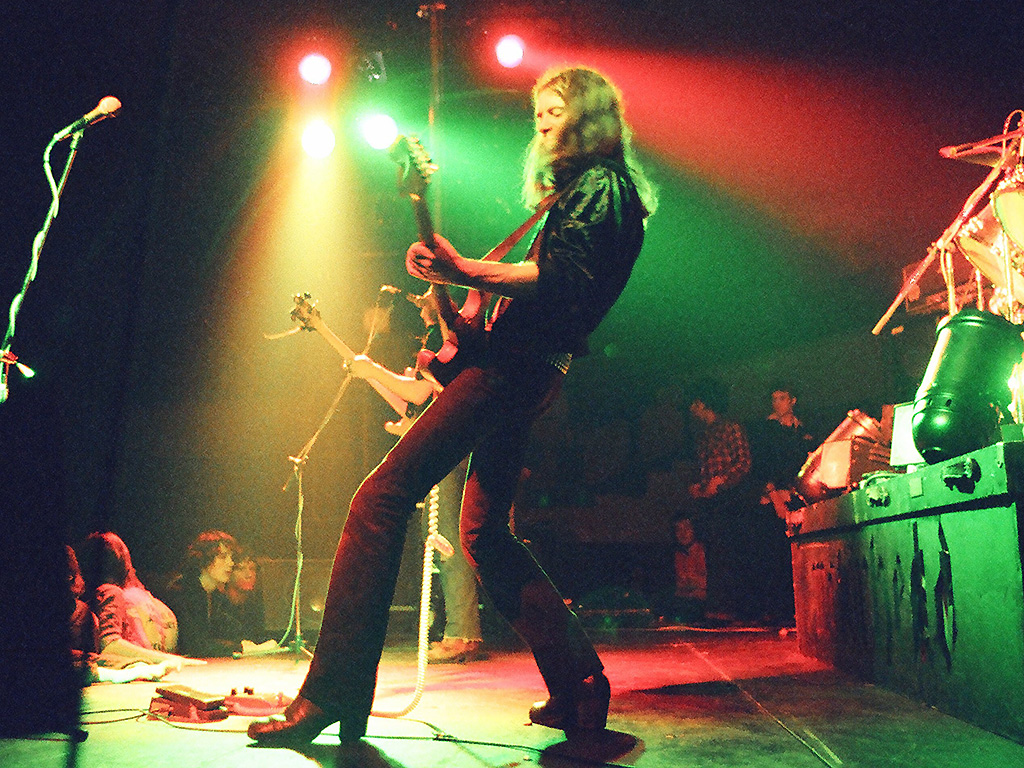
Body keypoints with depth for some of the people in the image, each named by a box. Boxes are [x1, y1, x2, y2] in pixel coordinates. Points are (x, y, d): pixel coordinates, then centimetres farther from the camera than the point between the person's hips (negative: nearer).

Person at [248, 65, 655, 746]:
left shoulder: (600, 185, -2)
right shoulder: (580, 191, 29)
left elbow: (561, 277, -20)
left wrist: (465, 273, -29)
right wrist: (469, 330, 20)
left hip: (515, 365, -11)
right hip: (523, 369, 11)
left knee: (382, 498, -15)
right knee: (486, 533, 13)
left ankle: (332, 695, -12)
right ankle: (580, 688, 15)